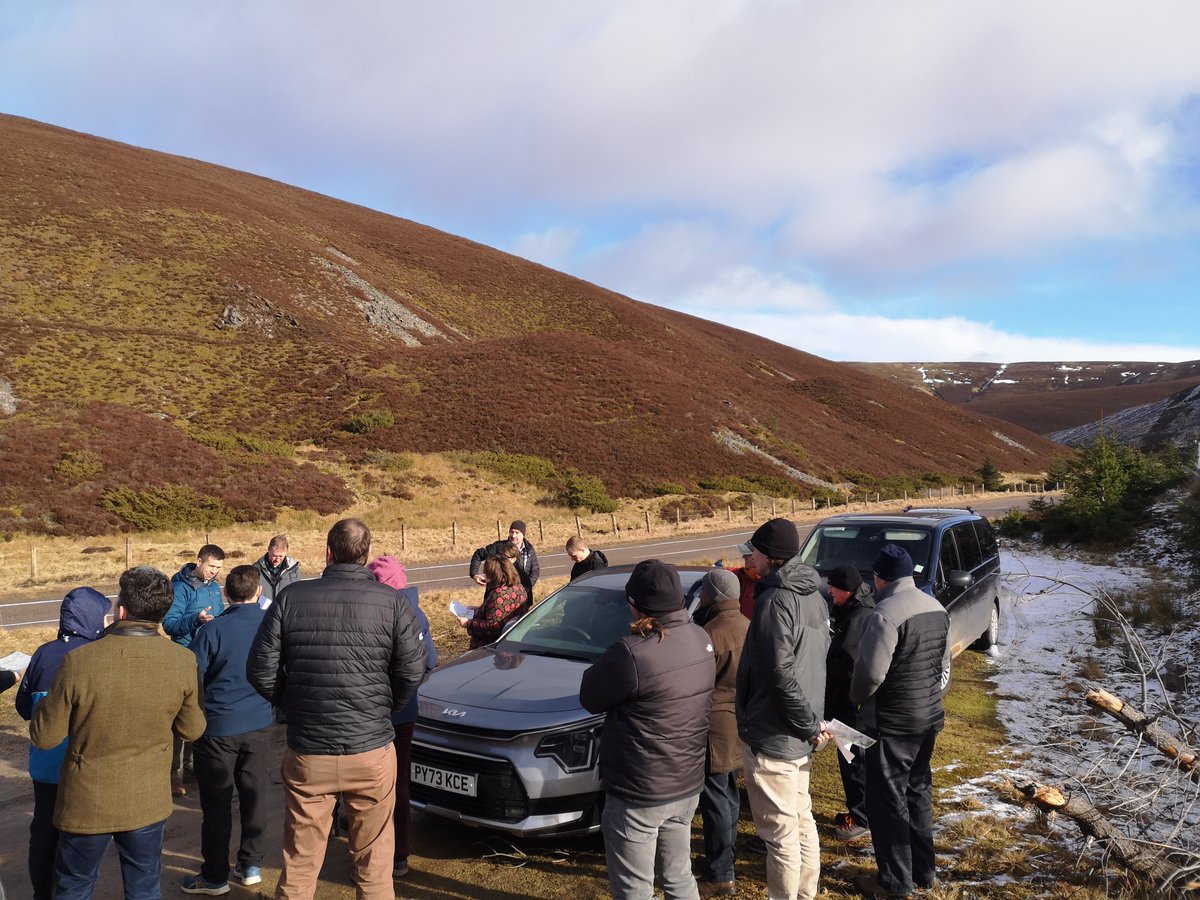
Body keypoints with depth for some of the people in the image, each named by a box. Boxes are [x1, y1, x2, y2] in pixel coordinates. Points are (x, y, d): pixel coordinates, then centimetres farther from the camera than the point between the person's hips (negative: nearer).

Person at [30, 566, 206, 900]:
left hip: (87, 803, -1)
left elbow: (44, 737, -11)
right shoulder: (183, 662, -16)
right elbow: (191, 730, -3)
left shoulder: (79, 662, -23)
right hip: (148, 802, 1)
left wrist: (50, 698, 7)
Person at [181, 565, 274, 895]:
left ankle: (215, 876, 17)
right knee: (254, 795, 15)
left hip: (218, 727, -3)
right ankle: (251, 865, 25)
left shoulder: (213, 630, -15)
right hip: (259, 725, 3)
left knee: (217, 803, 8)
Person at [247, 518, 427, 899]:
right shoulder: (392, 603, -7)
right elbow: (412, 672, -8)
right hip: (373, 751, -1)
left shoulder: (291, 597, -4)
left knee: (299, 863, 15)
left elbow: (260, 670, -2)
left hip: (307, 753, 1)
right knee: (374, 863, 14)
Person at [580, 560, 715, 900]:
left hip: (639, 795, -7)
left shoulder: (632, 653, -28)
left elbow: (590, 699, -14)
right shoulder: (700, 638, -3)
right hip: (688, 785, 7)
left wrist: (607, 664, -1)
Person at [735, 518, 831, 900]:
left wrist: (808, 724, -15)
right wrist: (810, 723, 13)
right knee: (802, 821, 21)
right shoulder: (813, 596, 6)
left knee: (780, 833, 4)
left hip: (772, 736, -9)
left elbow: (781, 675, -26)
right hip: (798, 736, 9)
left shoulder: (775, 601, -22)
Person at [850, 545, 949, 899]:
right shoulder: (937, 608, 4)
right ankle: (924, 870, 33)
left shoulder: (886, 613, -24)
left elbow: (870, 672, -24)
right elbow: (943, 660, 13)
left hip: (891, 722, -8)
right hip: (929, 715, 8)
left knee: (888, 800, 5)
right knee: (918, 790, 21)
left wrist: (856, 698, -5)